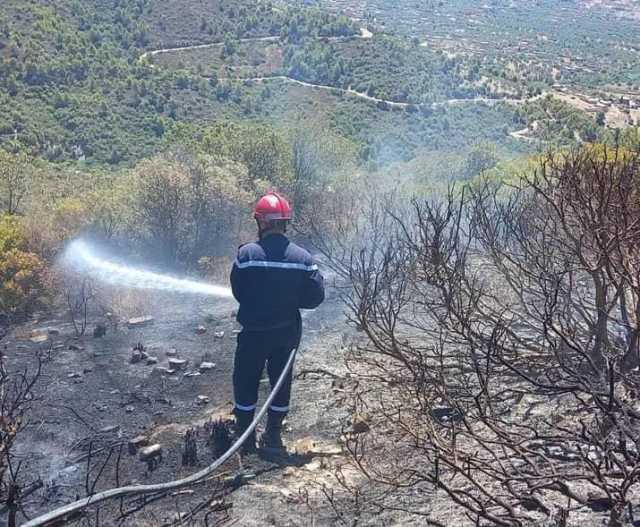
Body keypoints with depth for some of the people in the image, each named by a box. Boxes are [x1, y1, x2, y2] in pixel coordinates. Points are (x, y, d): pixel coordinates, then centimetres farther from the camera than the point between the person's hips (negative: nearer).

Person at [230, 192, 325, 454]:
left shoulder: (247, 254, -18)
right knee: (281, 381, 18)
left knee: (246, 381, 15)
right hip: (287, 332, 3)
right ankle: (273, 436, 28)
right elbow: (315, 297, -7)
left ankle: (245, 437, 23)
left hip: (253, 332, -2)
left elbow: (238, 292, -7)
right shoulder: (302, 258, -11)